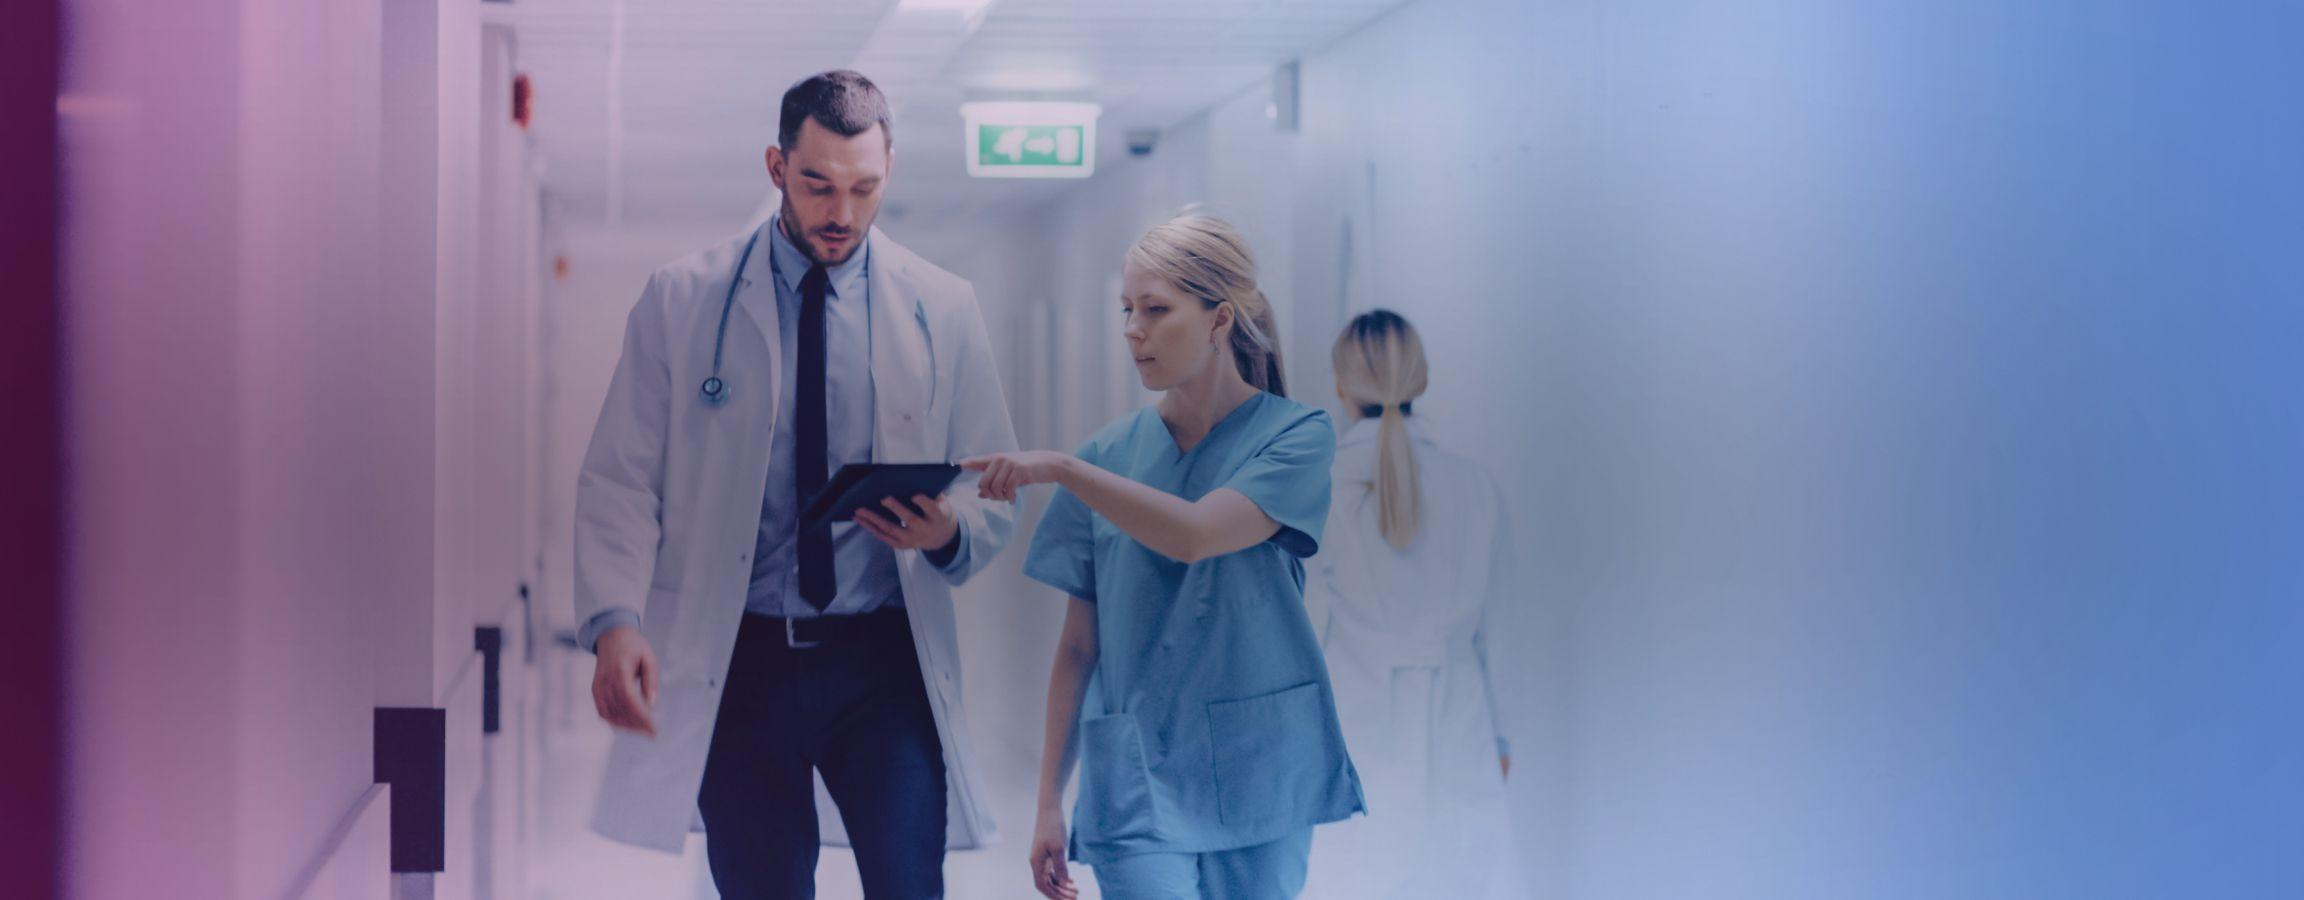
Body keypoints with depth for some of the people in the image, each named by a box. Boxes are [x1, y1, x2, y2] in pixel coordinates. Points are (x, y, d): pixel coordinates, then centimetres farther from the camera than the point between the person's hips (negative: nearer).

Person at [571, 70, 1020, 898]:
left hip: (882, 654, 0)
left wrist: (948, 531, -16)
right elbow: (620, 483, -1)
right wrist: (616, 621, -18)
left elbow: (997, 497, 8)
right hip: (736, 664, 0)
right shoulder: (680, 301, 2)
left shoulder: (941, 309, 5)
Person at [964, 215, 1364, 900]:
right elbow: (1079, 645, 8)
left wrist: (1059, 469, -21)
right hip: (1136, 780, 1)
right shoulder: (1111, 454, 6)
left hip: (1259, 773, -1)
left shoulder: (1296, 435, -2)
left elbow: (1194, 534, -21)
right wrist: (1049, 801, 7)